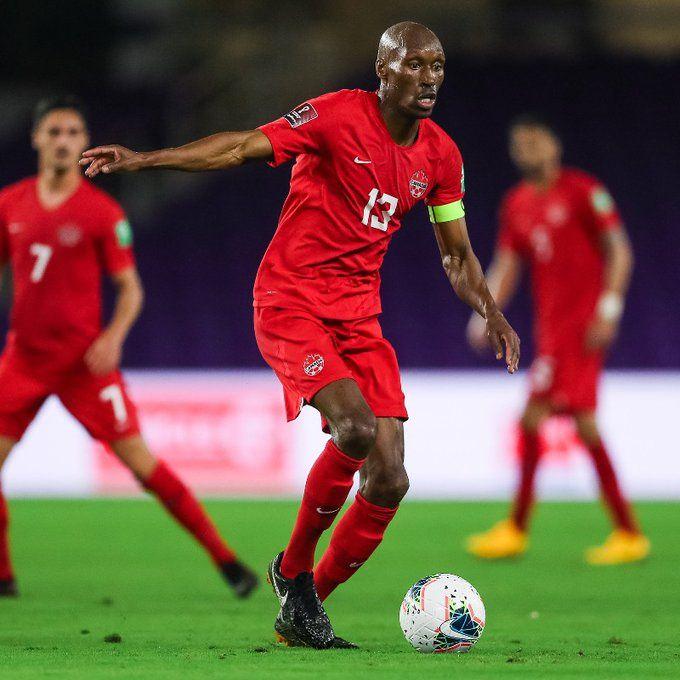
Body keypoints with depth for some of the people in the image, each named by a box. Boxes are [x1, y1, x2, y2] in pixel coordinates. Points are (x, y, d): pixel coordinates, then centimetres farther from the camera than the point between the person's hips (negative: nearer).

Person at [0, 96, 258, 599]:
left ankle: (225, 560, -3)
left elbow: (130, 288, -2)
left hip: (84, 359, -4)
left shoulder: (103, 212, -5)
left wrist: (113, 336, -20)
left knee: (139, 459, -9)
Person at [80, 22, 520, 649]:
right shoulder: (339, 116, -11)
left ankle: (304, 609, 14)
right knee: (354, 428, -29)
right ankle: (294, 568, -4)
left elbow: (456, 254, 19)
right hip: (290, 302, -6)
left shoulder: (440, 155, 7)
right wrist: (142, 159, -22)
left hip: (360, 314, 6)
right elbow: (243, 147, -14)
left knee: (389, 480, -4)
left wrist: (492, 314, 5)